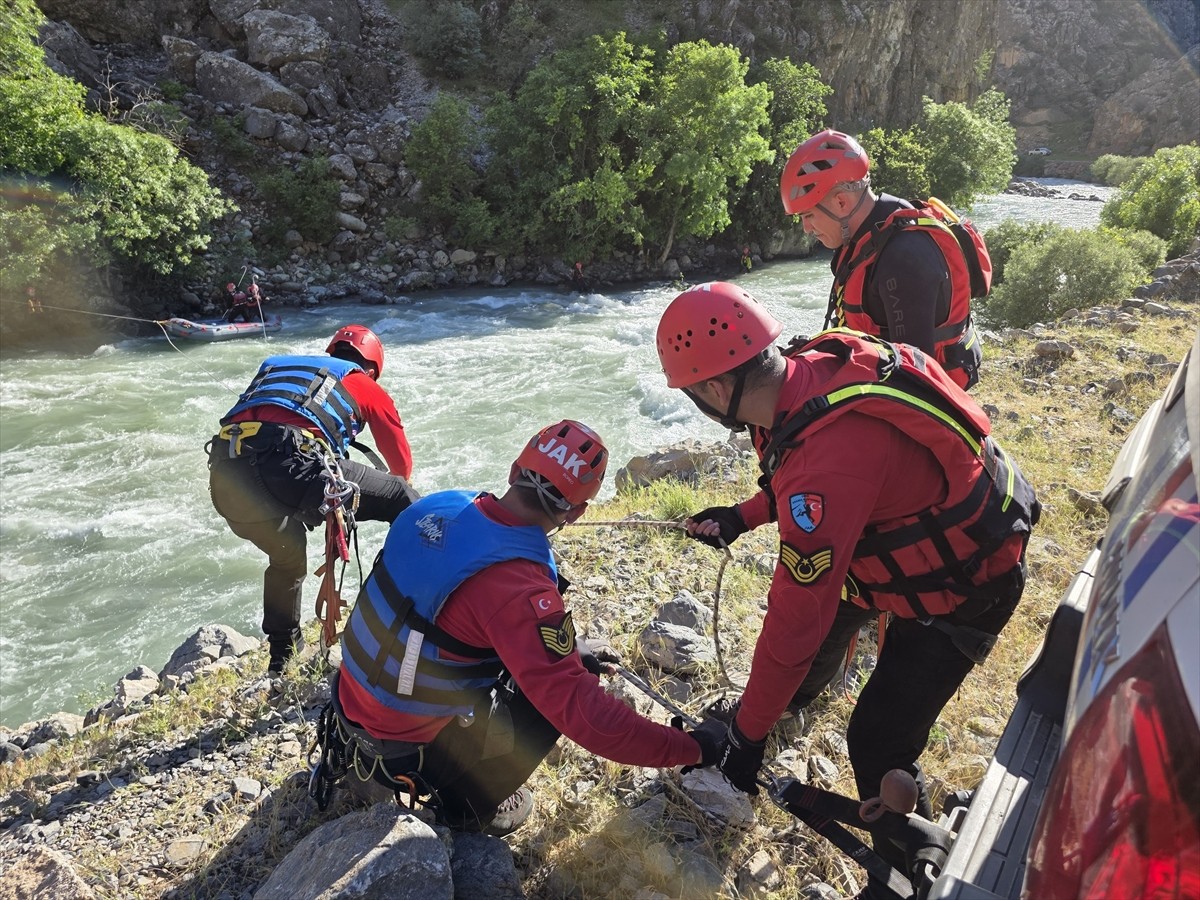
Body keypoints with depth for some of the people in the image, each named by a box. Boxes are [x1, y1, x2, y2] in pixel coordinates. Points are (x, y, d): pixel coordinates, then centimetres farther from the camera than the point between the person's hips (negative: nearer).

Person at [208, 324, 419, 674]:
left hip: (224, 475, 6)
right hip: (287, 464, -6)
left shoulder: (278, 365, 37)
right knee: (402, 500, 11)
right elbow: (400, 457, 31)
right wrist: (401, 484, 55)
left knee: (286, 558, 32)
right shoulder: (363, 384, 23)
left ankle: (281, 659, 45)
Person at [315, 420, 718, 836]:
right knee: (565, 687, -1)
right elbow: (581, 711, -32)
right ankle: (468, 807, 12)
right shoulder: (518, 590, -32)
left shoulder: (438, 506, -9)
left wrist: (566, 646, 12)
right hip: (403, 759, -7)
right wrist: (689, 748, -21)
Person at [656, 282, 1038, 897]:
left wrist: (747, 731, -21)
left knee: (877, 741, -4)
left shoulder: (827, 462, -41)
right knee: (832, 607, 27)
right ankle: (797, 695, 58)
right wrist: (741, 517, 4)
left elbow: (795, 616, -33)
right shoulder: (815, 367, -15)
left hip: (962, 587, -9)